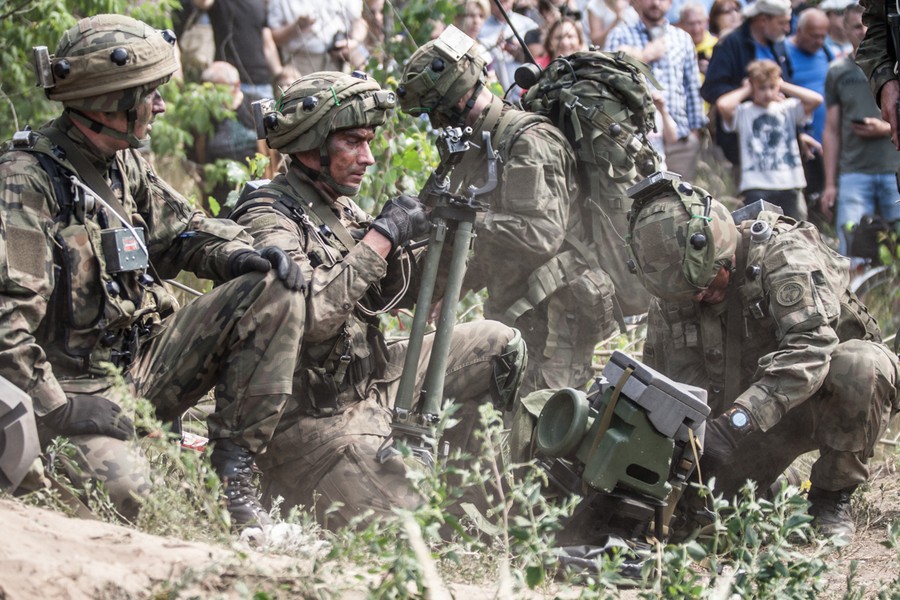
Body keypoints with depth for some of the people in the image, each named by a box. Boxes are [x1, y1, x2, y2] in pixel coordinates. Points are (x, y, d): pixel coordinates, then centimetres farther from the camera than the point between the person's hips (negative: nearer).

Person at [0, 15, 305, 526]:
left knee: (276, 292, -5)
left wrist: (240, 257, -2)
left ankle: (232, 472, -6)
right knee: (124, 486, -37)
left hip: (146, 362, 8)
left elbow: (182, 230, 20)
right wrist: (55, 408, -25)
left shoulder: (125, 166, 10)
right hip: (81, 383, -8)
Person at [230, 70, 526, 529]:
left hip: (372, 384, 9)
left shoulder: (342, 209, 11)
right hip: (314, 420, -9)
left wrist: (441, 231, -3)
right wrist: (381, 237, -24)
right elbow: (310, 314, -31)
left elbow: (395, 294, 15)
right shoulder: (269, 219, -16)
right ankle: (282, 493, 5)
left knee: (499, 346, 8)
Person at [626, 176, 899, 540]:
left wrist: (736, 422, -49)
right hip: (753, 414, 5)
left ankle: (832, 496, -15)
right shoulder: (673, 296, -5)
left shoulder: (781, 253, -25)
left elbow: (809, 349, -39)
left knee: (860, 366, -38)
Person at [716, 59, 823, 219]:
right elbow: (722, 105, -18)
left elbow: (815, 99, -4)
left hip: (790, 185, 3)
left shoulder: (788, 108, 10)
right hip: (757, 186, -3)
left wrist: (784, 86, 4)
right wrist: (745, 90, 0)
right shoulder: (743, 112, 2)